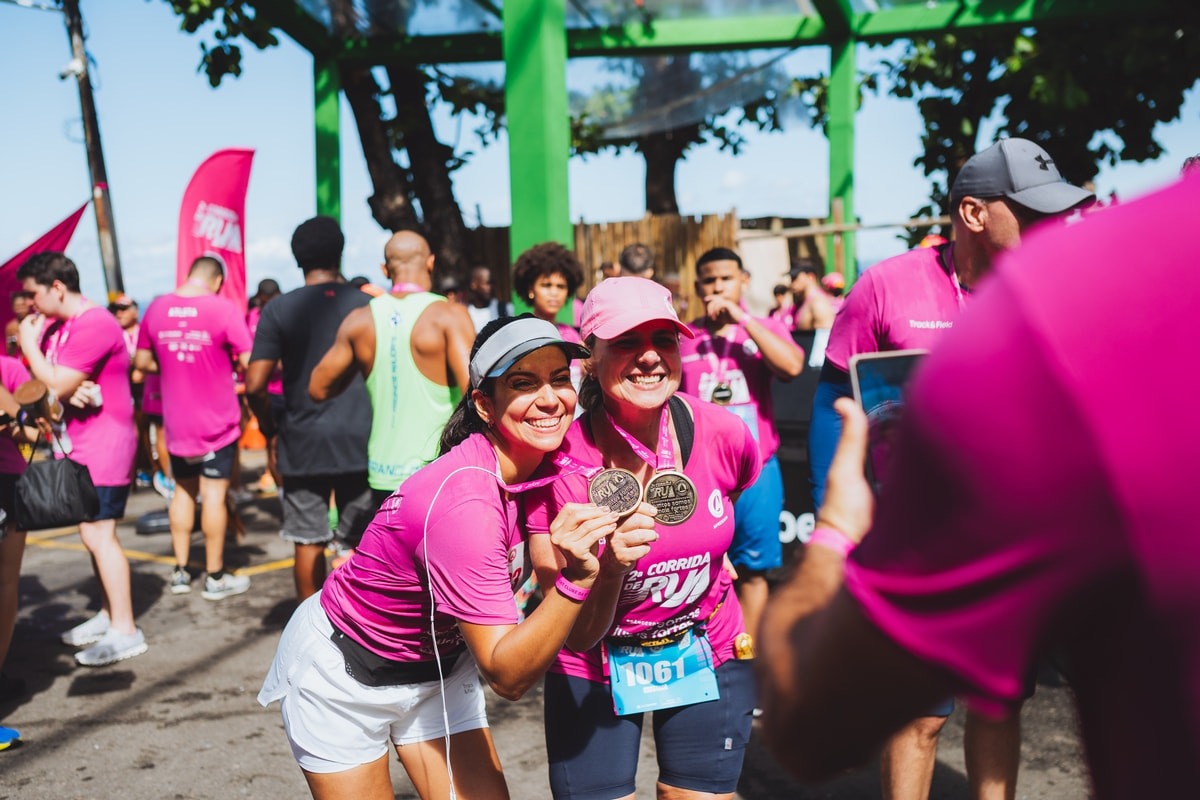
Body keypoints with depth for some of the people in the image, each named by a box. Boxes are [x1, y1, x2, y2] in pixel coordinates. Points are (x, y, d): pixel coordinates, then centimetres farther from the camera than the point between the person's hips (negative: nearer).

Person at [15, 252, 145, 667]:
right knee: (92, 532, 14)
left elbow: (56, 385, -21)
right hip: (77, 445, 10)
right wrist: (70, 391, -14)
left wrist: (29, 344, -8)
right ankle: (109, 614, 25)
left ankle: (125, 630, -3)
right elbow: (47, 383, 7)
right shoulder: (54, 325, 13)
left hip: (102, 446, -10)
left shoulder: (94, 325, -19)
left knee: (98, 533, -8)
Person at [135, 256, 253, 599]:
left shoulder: (157, 307, 1)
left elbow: (142, 362, 8)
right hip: (217, 420, -4)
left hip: (176, 422, 4)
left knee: (183, 491, 16)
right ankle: (215, 577, 9)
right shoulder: (223, 308, -14)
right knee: (214, 493, 2)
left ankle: (180, 571, 22)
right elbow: (249, 362, -17)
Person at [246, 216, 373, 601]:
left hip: (302, 443, 0)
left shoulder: (279, 310, -4)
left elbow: (255, 385, -8)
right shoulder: (367, 305, 0)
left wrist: (268, 424, 9)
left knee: (309, 541, 9)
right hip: (359, 439, 1)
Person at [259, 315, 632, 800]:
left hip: (438, 664, 7)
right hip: (344, 673, -6)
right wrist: (575, 579, -44)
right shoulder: (463, 501, -34)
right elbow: (507, 676, -32)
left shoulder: (543, 465, -12)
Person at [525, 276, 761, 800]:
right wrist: (608, 569, -38)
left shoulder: (724, 435, -18)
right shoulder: (558, 465, -24)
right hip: (595, 672, -2)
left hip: (709, 657, 2)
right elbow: (577, 636, -20)